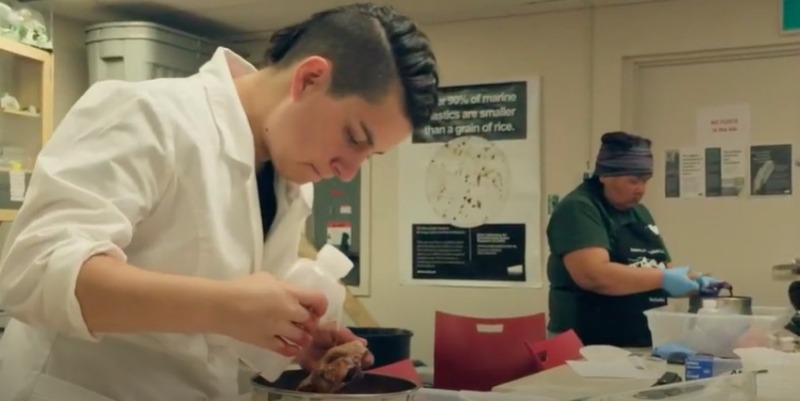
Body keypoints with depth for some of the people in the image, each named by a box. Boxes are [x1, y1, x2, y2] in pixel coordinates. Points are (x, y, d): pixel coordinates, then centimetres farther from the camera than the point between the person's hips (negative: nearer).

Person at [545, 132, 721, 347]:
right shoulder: (578, 209, -12)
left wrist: (691, 281, 1)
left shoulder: (640, 212, 14)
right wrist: (663, 279, -23)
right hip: (592, 346, -8)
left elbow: (661, 268, 21)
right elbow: (593, 275, -25)